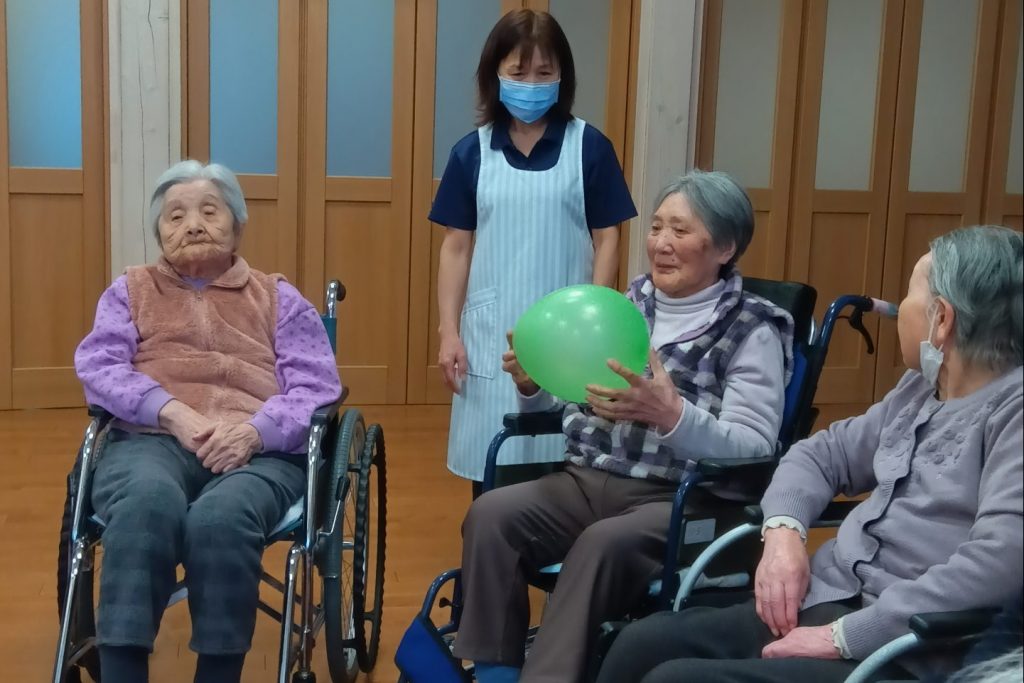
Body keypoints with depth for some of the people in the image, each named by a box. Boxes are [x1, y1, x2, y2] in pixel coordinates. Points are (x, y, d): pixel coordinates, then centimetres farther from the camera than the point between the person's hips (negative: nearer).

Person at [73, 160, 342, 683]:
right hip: (150, 441, 1)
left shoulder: (278, 298, 21)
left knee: (222, 517, -37)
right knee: (148, 503, -38)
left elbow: (318, 385, 7)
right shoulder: (130, 291, 24)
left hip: (259, 452, 0)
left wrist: (254, 429, -13)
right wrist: (171, 412, -13)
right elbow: (97, 367, 6)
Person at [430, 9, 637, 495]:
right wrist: (448, 331, 0)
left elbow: (606, 240, 2)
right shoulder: (472, 152, 5)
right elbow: (456, 247, 6)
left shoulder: (590, 148, 0)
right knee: (488, 462, 5)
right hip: (490, 335, 2)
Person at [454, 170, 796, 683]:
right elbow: (573, 401, 19)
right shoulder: (629, 304, 14)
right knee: (491, 514, -21)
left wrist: (671, 415, -30)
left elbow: (755, 450, -13)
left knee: (604, 543, -35)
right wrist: (532, 384, -4)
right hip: (590, 479, 5)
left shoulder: (752, 331, -1)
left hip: (682, 500, -5)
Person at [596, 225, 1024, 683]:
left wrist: (845, 638, -23)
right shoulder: (921, 388, 15)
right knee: (641, 645, -6)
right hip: (827, 602, 8)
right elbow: (824, 453, 21)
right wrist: (784, 531, -1)